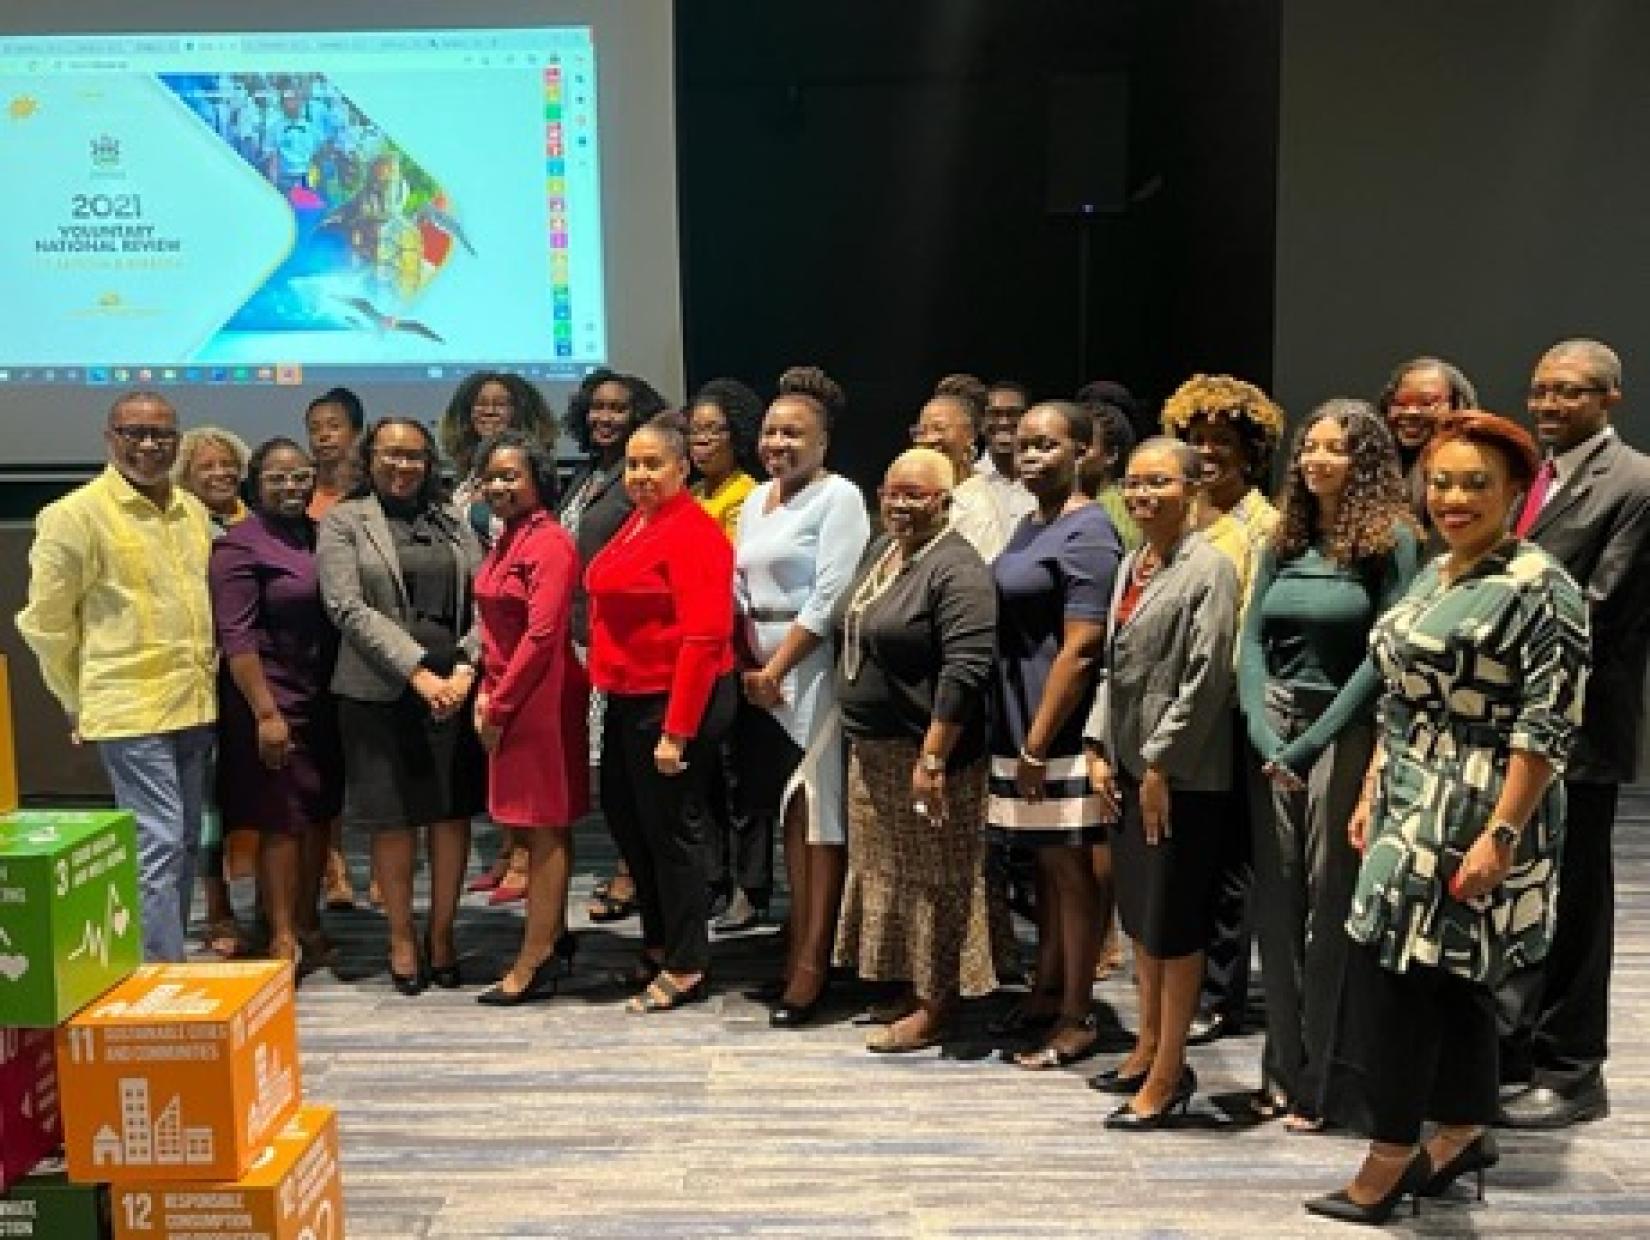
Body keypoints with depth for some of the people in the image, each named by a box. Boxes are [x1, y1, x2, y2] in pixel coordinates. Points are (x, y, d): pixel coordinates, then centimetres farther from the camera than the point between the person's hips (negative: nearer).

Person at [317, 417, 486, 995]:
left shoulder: (452, 521, 12)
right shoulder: (343, 521, 3)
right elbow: (348, 608, -8)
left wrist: (465, 668, -10)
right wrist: (419, 672, -15)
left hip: (455, 687, 3)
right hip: (381, 692, -3)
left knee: (453, 811, 6)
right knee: (393, 817, 5)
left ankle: (442, 933, 20)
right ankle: (402, 939, 19)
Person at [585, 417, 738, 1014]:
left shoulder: (692, 533, -17)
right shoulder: (637, 523, 10)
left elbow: (704, 636, -22)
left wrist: (676, 730, -24)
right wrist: (609, 684, 14)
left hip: (674, 701, -9)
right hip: (628, 697, 9)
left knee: (668, 827, 2)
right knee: (622, 813, 19)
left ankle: (686, 966, 19)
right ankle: (660, 940, 37)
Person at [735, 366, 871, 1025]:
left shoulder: (838, 497, -8)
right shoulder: (756, 499, 15)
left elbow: (829, 599, -15)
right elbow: (741, 591, 16)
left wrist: (776, 670, -12)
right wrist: (749, 667, 4)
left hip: (812, 674, -7)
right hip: (761, 676, 7)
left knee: (817, 811, -4)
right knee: (788, 810, 11)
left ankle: (812, 962, 0)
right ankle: (796, 942, 19)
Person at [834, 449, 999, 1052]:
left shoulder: (957, 570, -17)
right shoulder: (881, 550, 11)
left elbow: (965, 671, -24)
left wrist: (933, 758, -26)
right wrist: (858, 737, 19)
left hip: (923, 752, -9)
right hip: (872, 751, 9)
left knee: (933, 880, 3)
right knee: (892, 872, 17)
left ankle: (934, 1007, 14)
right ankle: (911, 987, 31)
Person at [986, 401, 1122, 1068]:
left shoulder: (1087, 531, -13)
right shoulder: (1030, 524, 14)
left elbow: (1081, 647, -19)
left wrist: (1038, 744, -18)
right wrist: (1020, 740, 14)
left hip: (1058, 731, -8)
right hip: (1018, 724, 8)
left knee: (1070, 868, 1)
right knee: (1044, 865, 17)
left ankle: (1077, 1018, 12)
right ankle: (1046, 994, 29)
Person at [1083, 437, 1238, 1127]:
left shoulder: (1209, 568, -12)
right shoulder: (1130, 565, 12)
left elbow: (1205, 679, -17)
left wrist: (1159, 765, -16)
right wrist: (1098, 751, 6)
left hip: (1181, 774, -8)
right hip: (1128, 766, 8)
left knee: (1173, 921, 1)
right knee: (1138, 913, 16)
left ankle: (1169, 1073, 12)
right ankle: (1148, 1046, 31)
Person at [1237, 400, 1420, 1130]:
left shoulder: (1392, 541, -5)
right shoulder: (1284, 541, 11)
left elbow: (1383, 654, -11)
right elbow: (1252, 641, 6)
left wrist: (1310, 743, -14)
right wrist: (1263, 731, -9)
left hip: (1347, 732, -5)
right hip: (1274, 729, 5)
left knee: (1332, 904, -1)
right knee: (1275, 902, 7)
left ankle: (1321, 1083, 11)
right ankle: (1281, 1072, 19)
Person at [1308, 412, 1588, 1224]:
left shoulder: (1538, 587, -13)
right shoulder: (1434, 575, 12)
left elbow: (1547, 727, -18)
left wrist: (1500, 835, -22)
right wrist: (1370, 796, 15)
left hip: (1472, 817, -8)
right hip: (1412, 808, 8)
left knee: (1396, 973, -4)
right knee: (1450, 980, 15)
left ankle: (1389, 1160, 9)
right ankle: (1463, 1134, 29)